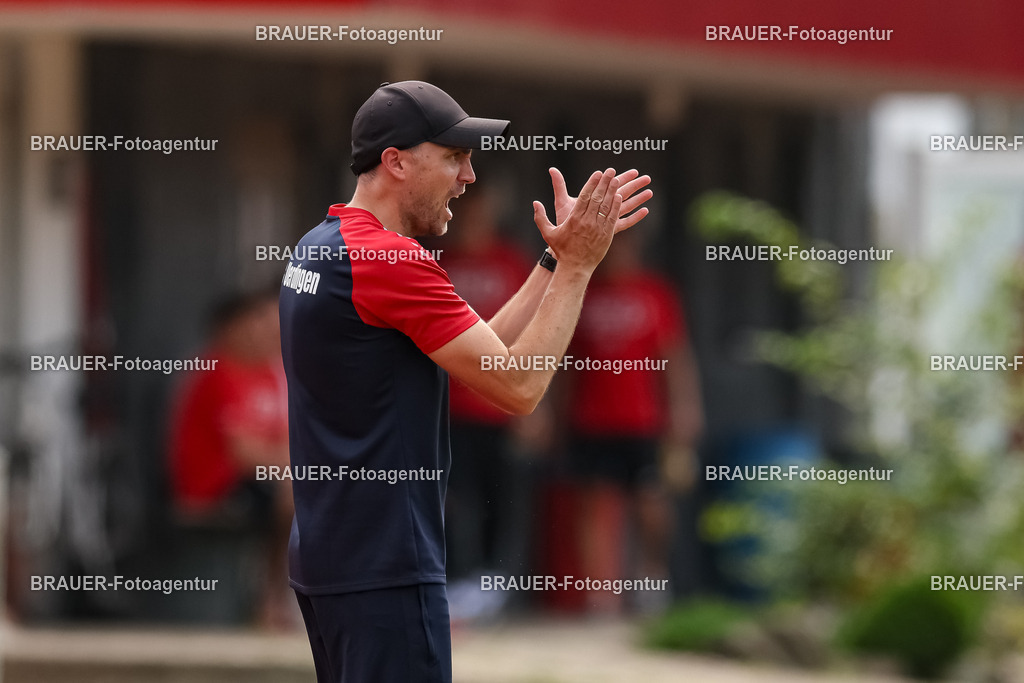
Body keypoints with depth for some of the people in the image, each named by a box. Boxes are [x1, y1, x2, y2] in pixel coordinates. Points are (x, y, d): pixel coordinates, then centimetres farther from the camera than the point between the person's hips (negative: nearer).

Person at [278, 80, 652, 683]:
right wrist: (577, 265, -9)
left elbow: (484, 351, 15)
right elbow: (518, 385, -16)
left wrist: (558, 257, 12)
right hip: (383, 568, -10)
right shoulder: (392, 260, -17)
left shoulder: (319, 247, 13)